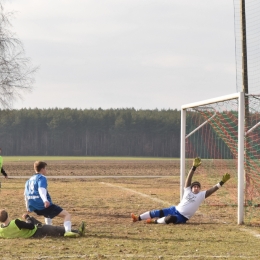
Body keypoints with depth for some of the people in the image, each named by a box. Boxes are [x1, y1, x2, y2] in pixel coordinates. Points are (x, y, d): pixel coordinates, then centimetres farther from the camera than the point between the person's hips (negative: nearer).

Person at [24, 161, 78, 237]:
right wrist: (45, 200, -42)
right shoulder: (42, 178, -6)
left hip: (34, 208, 9)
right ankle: (68, 231, -34)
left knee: (48, 214, 44)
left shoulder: (29, 180, 19)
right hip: (44, 205, -9)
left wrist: (28, 207, 41)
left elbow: (26, 194, 27)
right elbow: (41, 189, -25)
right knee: (67, 214, -12)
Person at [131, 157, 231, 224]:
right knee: (158, 212, -4)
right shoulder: (188, 191, 4)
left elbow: (212, 189, -11)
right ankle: (138, 218, 3)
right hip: (175, 209, 4)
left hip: (182, 217, -4)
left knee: (170, 218, -35)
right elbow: (189, 178, -5)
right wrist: (194, 167, -16)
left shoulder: (202, 195, -2)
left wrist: (222, 182, -21)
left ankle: (155, 221, -15)